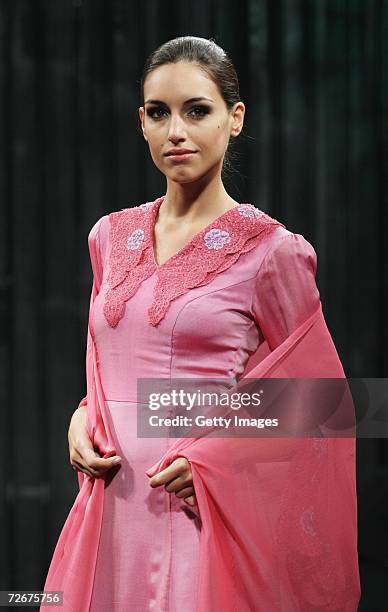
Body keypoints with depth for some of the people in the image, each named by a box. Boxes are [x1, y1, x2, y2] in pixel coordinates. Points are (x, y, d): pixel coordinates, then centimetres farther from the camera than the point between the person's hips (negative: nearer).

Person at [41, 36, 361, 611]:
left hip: (204, 512, -4)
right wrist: (83, 421, 1)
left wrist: (213, 457, -13)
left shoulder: (270, 251, -6)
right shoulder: (111, 236, 9)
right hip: (113, 508, 5)